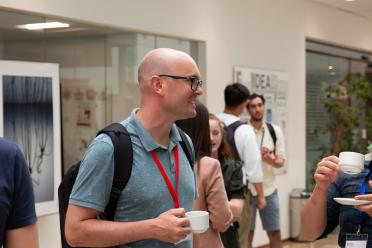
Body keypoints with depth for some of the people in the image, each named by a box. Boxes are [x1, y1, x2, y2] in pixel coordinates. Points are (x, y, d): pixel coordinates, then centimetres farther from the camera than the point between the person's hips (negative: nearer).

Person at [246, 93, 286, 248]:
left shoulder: (275, 131, 4)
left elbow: (281, 161, 5)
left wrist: (271, 160, -18)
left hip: (269, 190, 3)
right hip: (247, 190, -3)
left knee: (275, 233, 7)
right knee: (247, 234, 4)